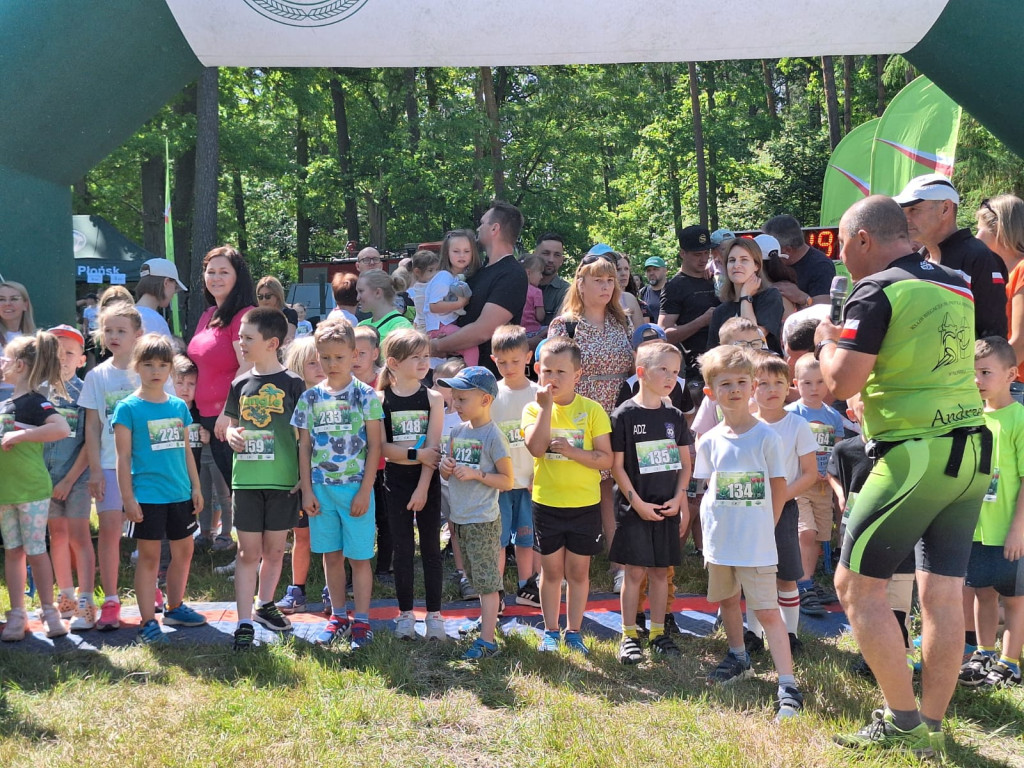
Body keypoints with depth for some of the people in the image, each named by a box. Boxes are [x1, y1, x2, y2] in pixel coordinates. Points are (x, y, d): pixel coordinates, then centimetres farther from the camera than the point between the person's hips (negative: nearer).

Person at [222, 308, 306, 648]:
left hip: (282, 479, -2)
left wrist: (305, 479, -7)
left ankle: (265, 605, 31)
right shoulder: (240, 384, 7)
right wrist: (232, 435, -7)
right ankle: (245, 622, 2)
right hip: (246, 478, 2)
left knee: (275, 550, 11)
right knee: (248, 552, 2)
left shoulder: (292, 384, -4)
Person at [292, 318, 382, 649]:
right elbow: (304, 448, 7)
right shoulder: (311, 397, 5)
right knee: (331, 556, 11)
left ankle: (361, 621, 11)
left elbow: (375, 446, -5)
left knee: (359, 556, 2)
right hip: (321, 488, 3)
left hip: (355, 488, -3)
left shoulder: (365, 395, -4)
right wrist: (307, 491, 1)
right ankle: (338, 616, 24)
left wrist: (364, 491, -10)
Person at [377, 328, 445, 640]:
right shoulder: (380, 399, -4)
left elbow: (432, 447, -8)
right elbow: (382, 448, -10)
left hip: (427, 481, 0)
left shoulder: (433, 398, -3)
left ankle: (434, 613, 14)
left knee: (431, 546, 6)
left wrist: (423, 488, -13)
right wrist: (416, 454, -17)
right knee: (403, 548, 6)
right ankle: (406, 614, 17)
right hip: (396, 482, 0)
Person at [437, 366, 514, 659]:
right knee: (476, 577, 19)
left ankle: (487, 641, -1)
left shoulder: (492, 436, -15)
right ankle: (488, 617, 35)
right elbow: (447, 472, 16)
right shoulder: (458, 431, 6)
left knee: (487, 580, -2)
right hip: (460, 518, 7)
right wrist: (445, 467, -7)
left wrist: (476, 474, -23)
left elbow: (507, 481, -13)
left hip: (483, 520, -7)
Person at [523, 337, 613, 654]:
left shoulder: (592, 410, -6)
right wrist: (546, 407, -22)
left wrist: (572, 451, -23)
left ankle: (573, 631, 24)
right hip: (547, 503, 1)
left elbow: (606, 459, -10)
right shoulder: (534, 409, -3)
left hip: (584, 504, -1)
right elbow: (536, 448, -21)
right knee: (551, 570, 11)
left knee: (578, 570, 10)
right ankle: (550, 631, 24)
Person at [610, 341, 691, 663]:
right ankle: (629, 636, 11)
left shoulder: (675, 417, 6)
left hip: (667, 508, 4)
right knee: (635, 572, 1)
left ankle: (658, 633, 20)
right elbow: (617, 466, -7)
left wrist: (679, 499, -3)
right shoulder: (624, 415, -7)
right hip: (634, 508, -4)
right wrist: (637, 502, -12)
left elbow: (685, 464, 10)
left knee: (661, 571, 10)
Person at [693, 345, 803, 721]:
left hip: (757, 542, -4)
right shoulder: (709, 441, 0)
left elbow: (779, 488, -2)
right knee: (727, 599, 20)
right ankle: (738, 658, 42)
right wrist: (716, 523, 1)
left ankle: (788, 686, -8)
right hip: (718, 539, 4)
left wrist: (763, 528, -1)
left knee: (768, 611, -7)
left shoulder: (767, 437, -9)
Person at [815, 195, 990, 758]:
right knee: (943, 590, 9)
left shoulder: (876, 292, -10)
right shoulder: (957, 287, 13)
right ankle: (930, 731, 15)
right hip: (972, 451, 8)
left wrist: (827, 340, 4)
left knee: (857, 584, 2)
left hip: (916, 454, -8)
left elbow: (842, 383, -16)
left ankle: (902, 721, 4)